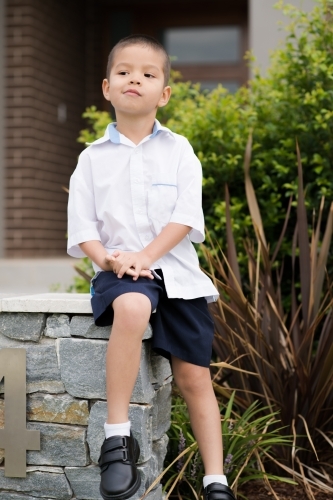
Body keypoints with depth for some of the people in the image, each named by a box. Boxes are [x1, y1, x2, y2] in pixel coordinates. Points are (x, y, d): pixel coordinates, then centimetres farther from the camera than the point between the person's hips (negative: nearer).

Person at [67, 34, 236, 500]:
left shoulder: (178, 150, 7)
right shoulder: (93, 157, 9)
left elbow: (186, 217, -4)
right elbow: (82, 224, 4)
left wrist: (144, 256, -17)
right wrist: (106, 259, -16)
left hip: (175, 270, 2)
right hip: (117, 268, -1)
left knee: (194, 378, 1)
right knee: (132, 306, -38)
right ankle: (117, 437, -32)